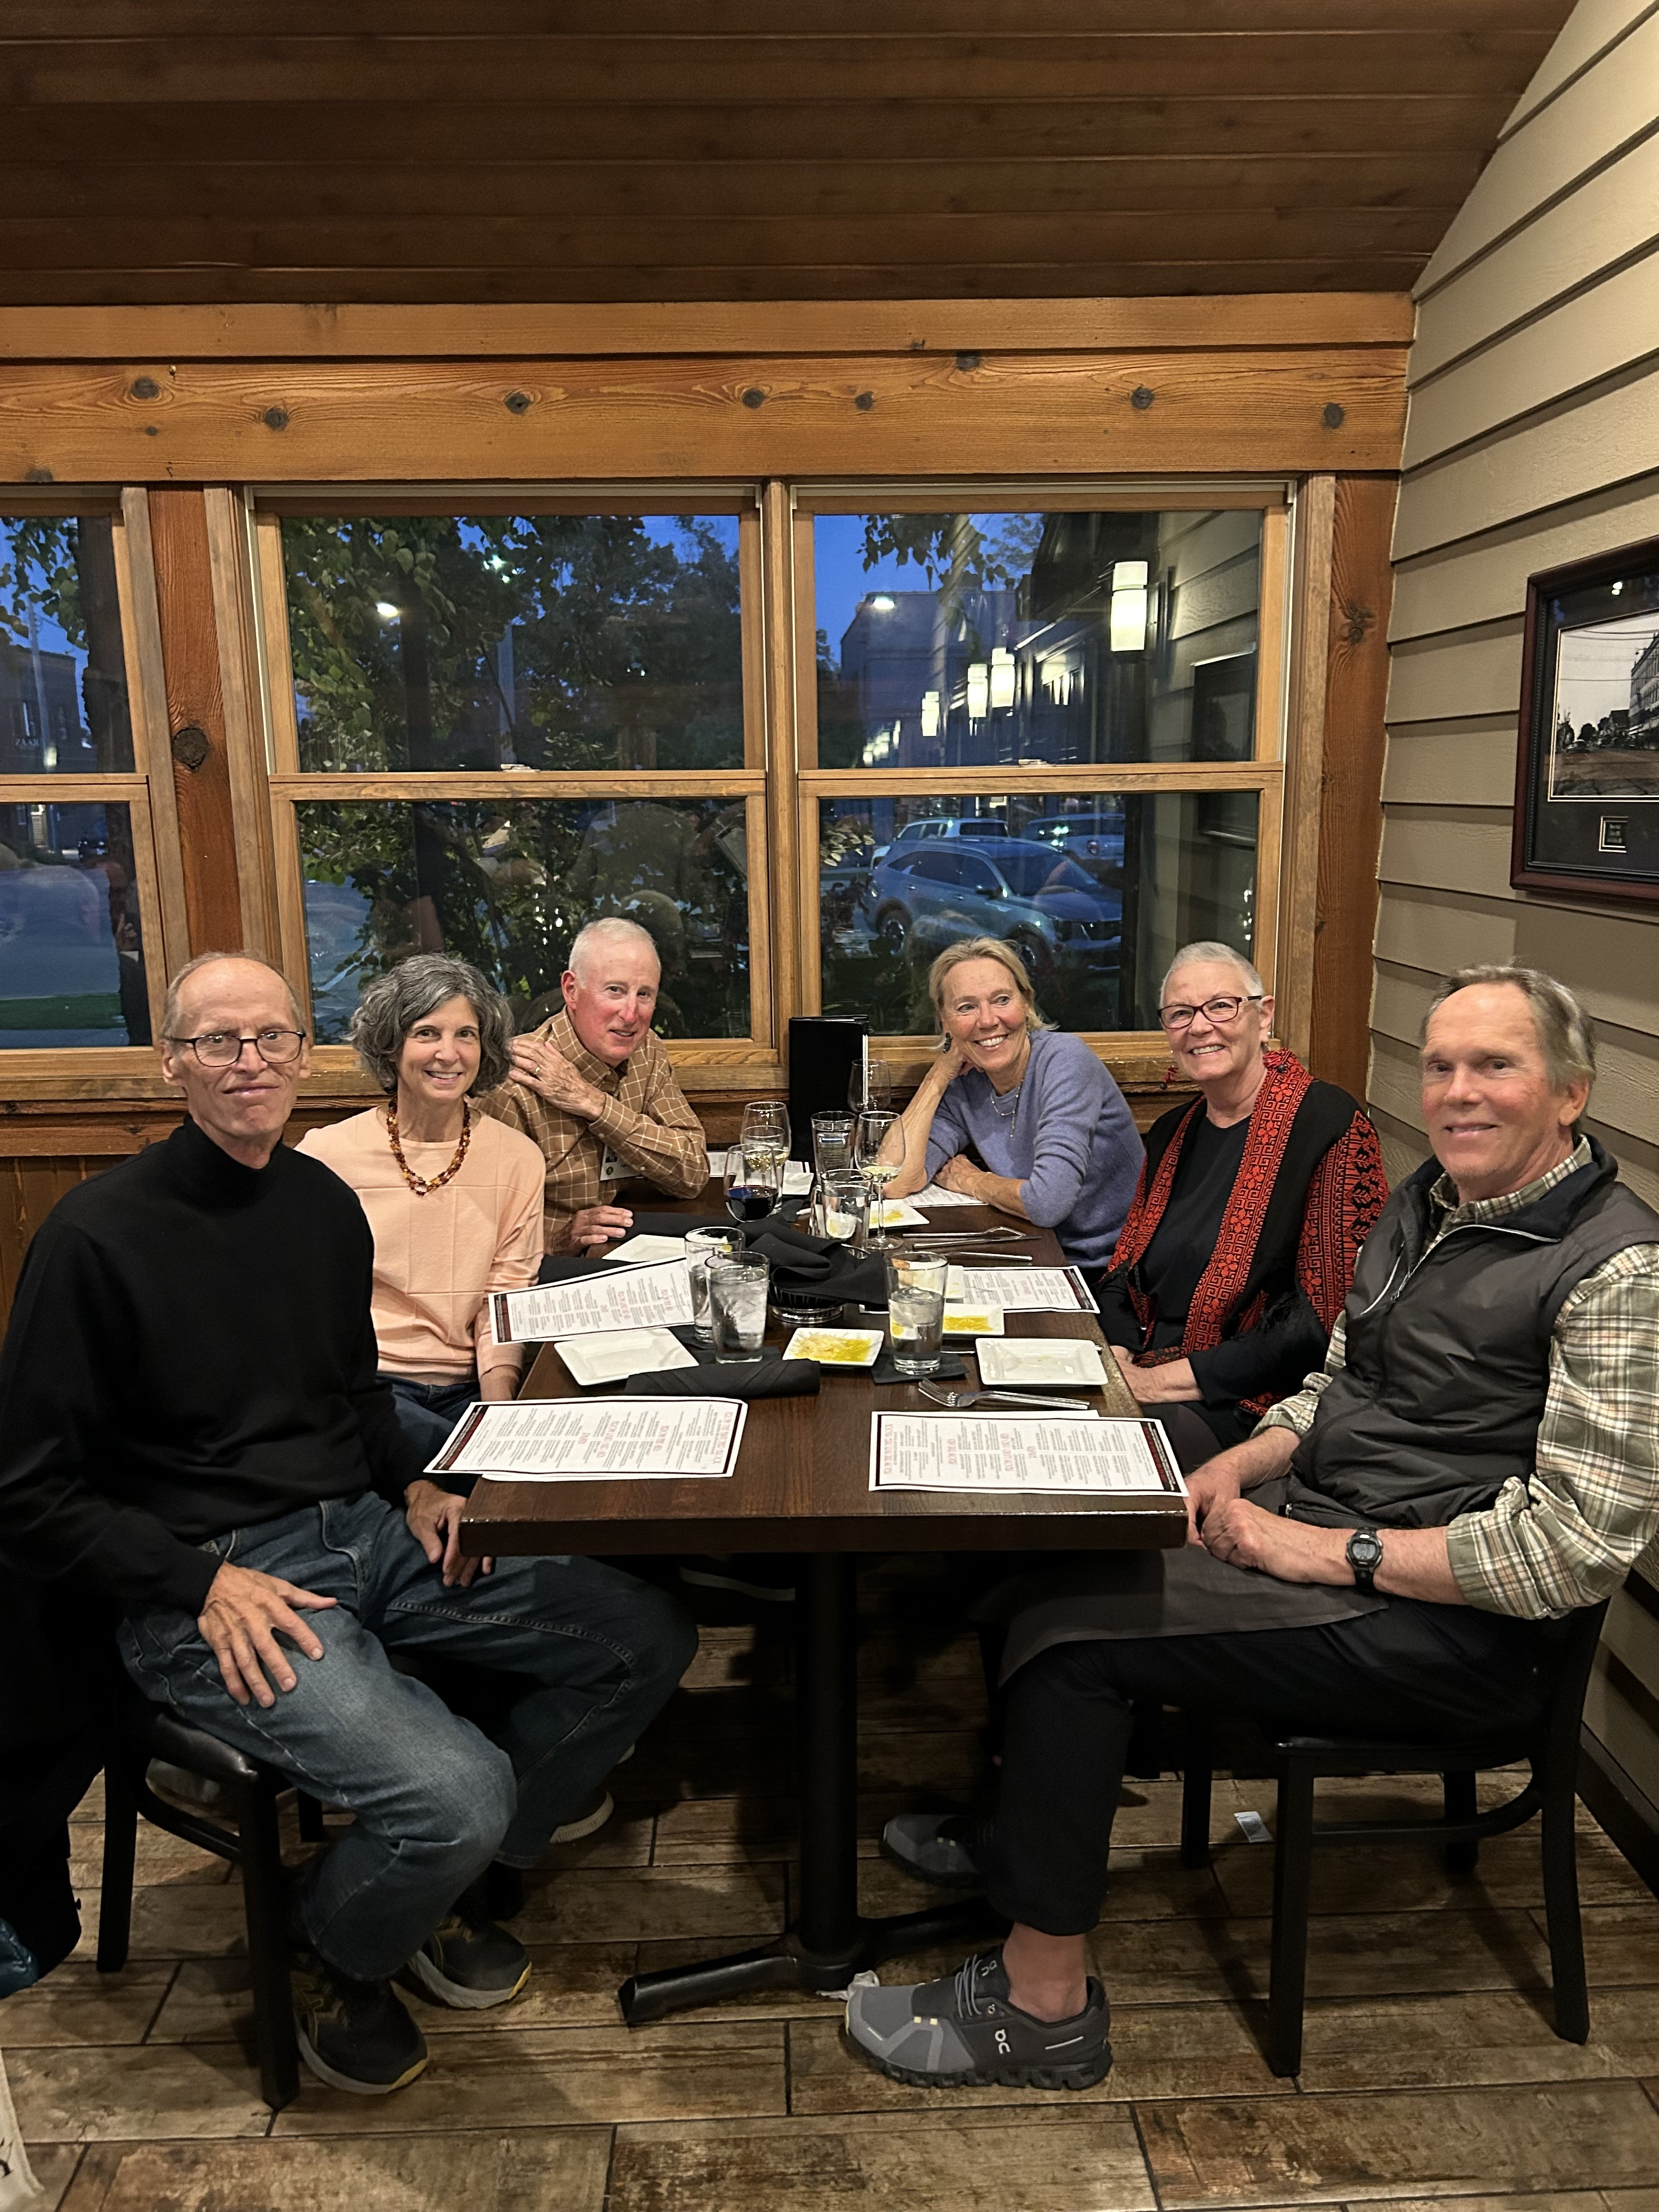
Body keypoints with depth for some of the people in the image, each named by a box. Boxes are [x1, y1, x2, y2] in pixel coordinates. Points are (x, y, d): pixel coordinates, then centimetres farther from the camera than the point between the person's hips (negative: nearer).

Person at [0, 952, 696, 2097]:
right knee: (457, 1793, -27)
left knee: (646, 1639, -2)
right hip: (206, 1587, -7)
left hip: (366, 1533, 7)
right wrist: (203, 1584, -18)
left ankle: (449, 1879, 18)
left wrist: (412, 1485, 4)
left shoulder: (324, 1201, 8)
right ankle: (336, 1954, 10)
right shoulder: (99, 1234, -12)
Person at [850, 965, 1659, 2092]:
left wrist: (1329, 1553, -21)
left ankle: (1044, 2005, 0)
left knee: (1073, 1627, -18)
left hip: (1454, 1629, -9)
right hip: (1322, 1521, 9)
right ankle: (1022, 1831, 25)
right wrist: (1238, 1466, -1)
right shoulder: (1429, 1201, 9)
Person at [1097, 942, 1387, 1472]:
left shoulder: (1331, 1125, -9)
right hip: (1142, 1375, 7)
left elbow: (1323, 1319, -15)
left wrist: (1168, 1379, -16)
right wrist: (1118, 1358, -3)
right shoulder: (1172, 1132, 14)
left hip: (1246, 1408, -7)